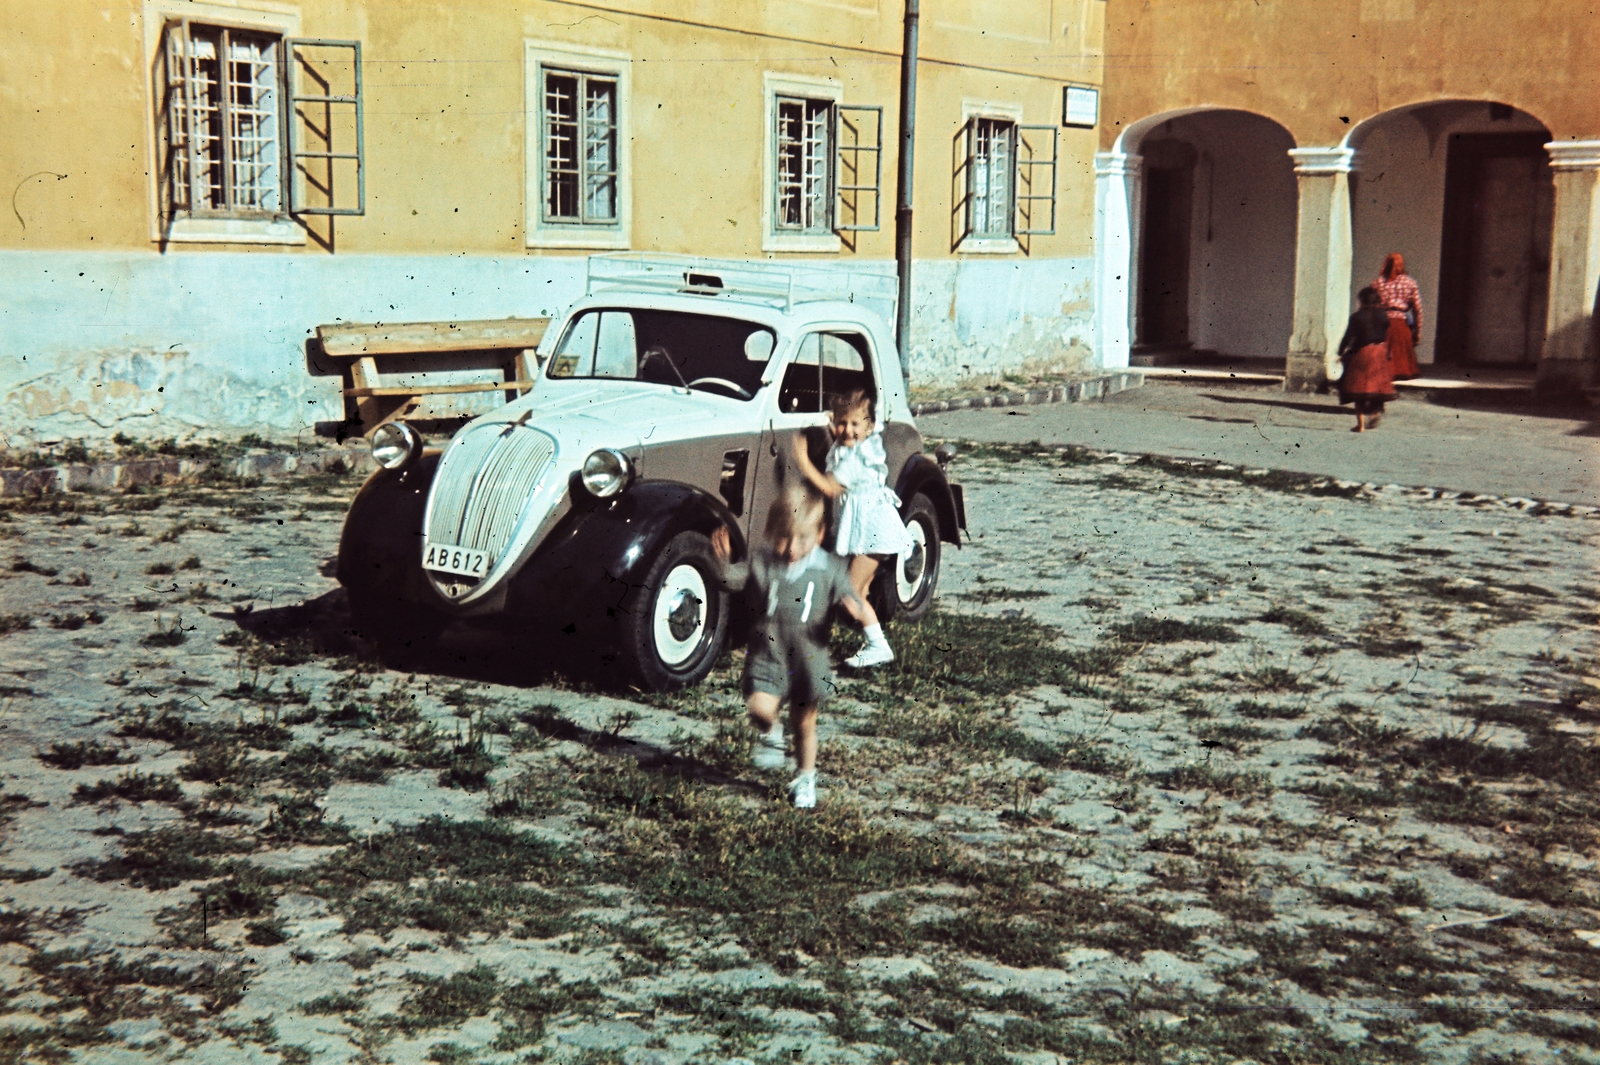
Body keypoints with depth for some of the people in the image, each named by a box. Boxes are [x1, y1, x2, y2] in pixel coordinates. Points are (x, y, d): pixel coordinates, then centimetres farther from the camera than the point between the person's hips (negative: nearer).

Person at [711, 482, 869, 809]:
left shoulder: (830, 568, -4)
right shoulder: (762, 563, -3)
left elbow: (850, 601, -4)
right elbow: (734, 579, -12)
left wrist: (854, 611, -26)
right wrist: (724, 561, -32)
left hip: (809, 658, 0)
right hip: (767, 653, 0)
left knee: (804, 722, 13)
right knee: (760, 707, -20)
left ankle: (806, 779, 35)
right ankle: (770, 734, 17)